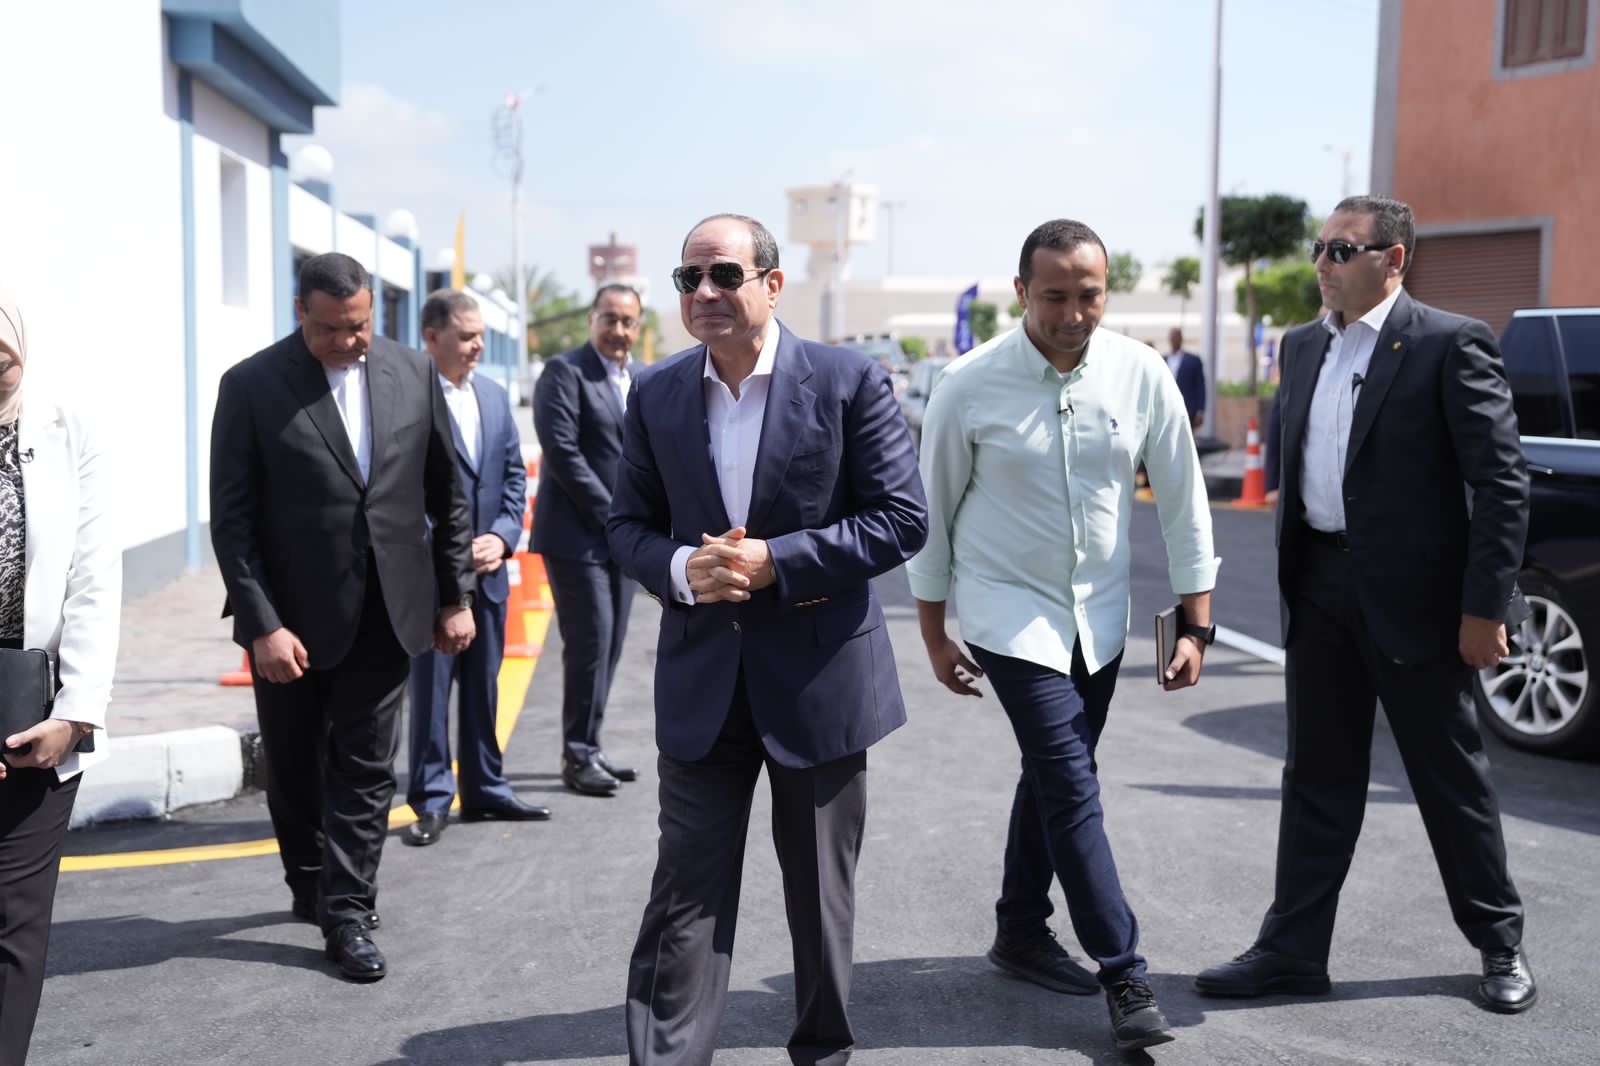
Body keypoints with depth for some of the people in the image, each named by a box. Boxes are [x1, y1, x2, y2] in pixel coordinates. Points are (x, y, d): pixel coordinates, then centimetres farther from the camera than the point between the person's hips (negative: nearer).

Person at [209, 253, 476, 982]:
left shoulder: (413, 374, 1)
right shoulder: (252, 386, -8)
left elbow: (447, 495, 7)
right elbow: (231, 519, -9)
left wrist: (456, 596, 6)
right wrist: (262, 625, -14)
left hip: (386, 609, 1)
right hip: (293, 614, -1)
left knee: (365, 766, 3)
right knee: (294, 766, 14)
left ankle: (347, 914, 11)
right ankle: (309, 883, 36)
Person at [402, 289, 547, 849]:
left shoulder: (494, 396, 12)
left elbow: (514, 473, 14)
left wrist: (503, 534, -2)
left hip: (488, 569, 6)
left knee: (483, 684, 14)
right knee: (430, 687, 0)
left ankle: (485, 789, 25)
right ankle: (431, 800, 9)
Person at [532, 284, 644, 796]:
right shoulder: (565, 371, -8)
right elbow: (562, 451, -15)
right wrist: (610, 514, -15)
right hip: (577, 536, -7)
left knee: (609, 645, 10)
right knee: (590, 643, -6)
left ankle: (588, 748, 21)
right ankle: (578, 757, 5)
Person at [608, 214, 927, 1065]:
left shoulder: (851, 382, -7)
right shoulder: (656, 394, 3)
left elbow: (903, 517, -10)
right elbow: (627, 524, 8)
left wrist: (776, 561, -19)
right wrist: (680, 570, -14)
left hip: (820, 676, -2)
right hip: (702, 680, 2)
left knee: (821, 893, 14)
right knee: (686, 896, 1)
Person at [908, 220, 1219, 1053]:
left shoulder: (1141, 374, -8)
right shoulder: (969, 386, -15)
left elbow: (1183, 501, 0)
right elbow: (933, 513, -4)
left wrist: (1196, 625, 0)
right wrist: (933, 636, 0)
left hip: (1098, 616, 4)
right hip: (1010, 611, -4)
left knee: (1053, 777, 15)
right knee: (1073, 789, -9)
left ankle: (1021, 933, 34)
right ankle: (1126, 980, -1)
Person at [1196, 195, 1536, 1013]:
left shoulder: (1448, 345, -9)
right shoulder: (1303, 347, 11)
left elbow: (1501, 480, -11)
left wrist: (1484, 606, -15)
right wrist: (1291, 580, 13)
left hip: (1414, 596, -6)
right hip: (1320, 591, 6)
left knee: (1452, 778, 8)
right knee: (1318, 779, 11)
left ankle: (1500, 944, 26)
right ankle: (1293, 949, 19)